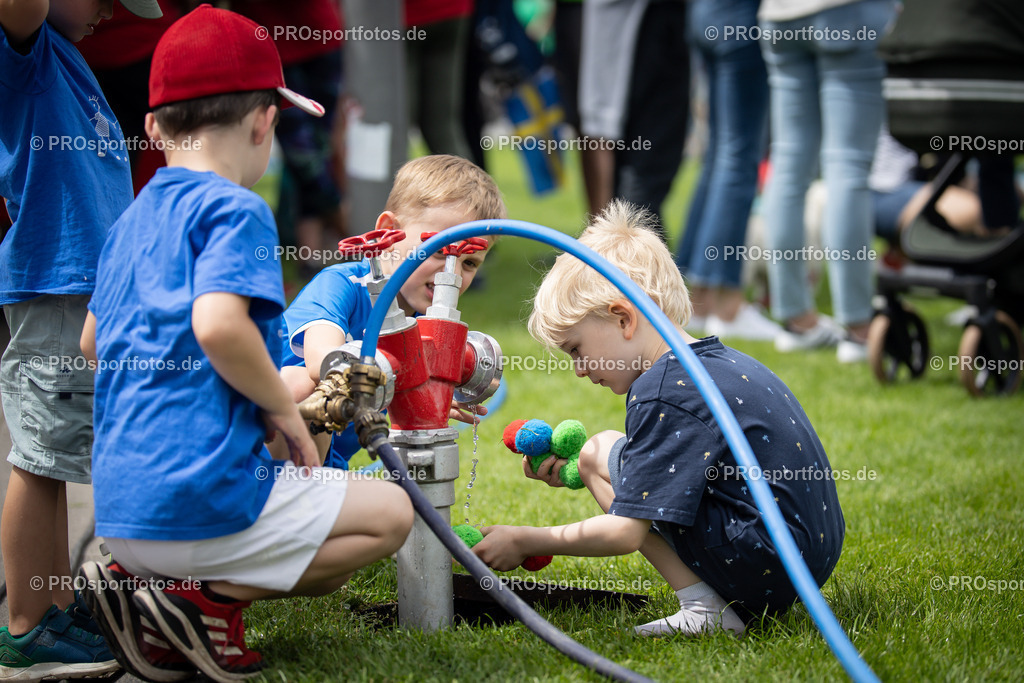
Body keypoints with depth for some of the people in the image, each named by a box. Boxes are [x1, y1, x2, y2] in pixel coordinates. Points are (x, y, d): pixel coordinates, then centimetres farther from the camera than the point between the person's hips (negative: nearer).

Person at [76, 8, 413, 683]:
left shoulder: (131, 220, 17)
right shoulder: (235, 209, -10)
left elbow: (92, 343, 28)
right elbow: (218, 324, -28)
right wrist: (283, 406, -11)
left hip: (121, 506, 9)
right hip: (204, 494, -8)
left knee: (325, 570, 24)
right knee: (388, 513, 5)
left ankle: (139, 580, 3)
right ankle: (208, 595, -8)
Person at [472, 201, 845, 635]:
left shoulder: (662, 392, -16)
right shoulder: (720, 362, 13)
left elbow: (626, 533, -17)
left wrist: (525, 541, -5)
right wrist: (575, 473, 18)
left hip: (766, 563, -10)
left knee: (601, 451, -3)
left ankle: (705, 609, -10)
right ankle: (723, 603, 9)